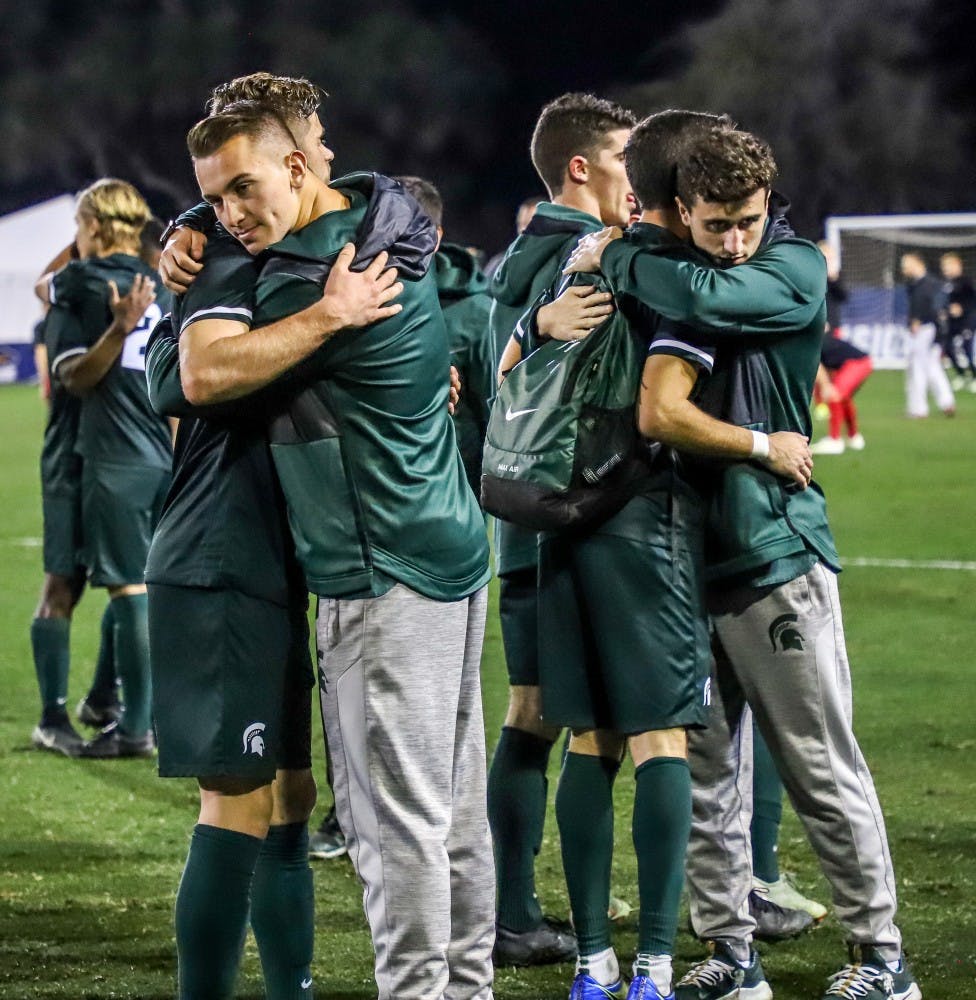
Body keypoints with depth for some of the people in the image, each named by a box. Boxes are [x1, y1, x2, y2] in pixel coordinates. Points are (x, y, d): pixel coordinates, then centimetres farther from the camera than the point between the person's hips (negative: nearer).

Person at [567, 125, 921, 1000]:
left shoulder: (795, 271, -5)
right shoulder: (663, 272, 10)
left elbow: (709, 300, -23)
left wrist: (613, 258, -10)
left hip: (776, 557, -4)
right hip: (687, 560, 4)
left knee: (825, 771, 0)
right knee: (705, 772, 7)